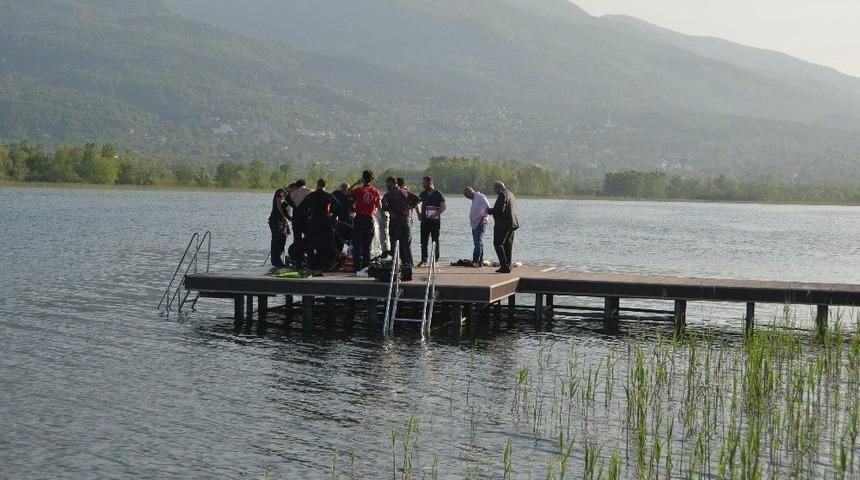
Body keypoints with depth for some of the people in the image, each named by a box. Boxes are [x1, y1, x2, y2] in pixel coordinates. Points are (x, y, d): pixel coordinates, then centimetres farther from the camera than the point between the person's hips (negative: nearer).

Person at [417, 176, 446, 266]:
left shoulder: (438, 194, -5)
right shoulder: (423, 194, 10)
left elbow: (443, 207, -9)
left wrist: (435, 215, -19)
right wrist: (419, 213, 9)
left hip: (435, 221, -5)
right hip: (425, 221, 5)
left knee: (435, 241, 1)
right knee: (423, 241, 2)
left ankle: (436, 260, 6)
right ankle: (424, 260, 7)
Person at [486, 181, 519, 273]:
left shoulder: (502, 195, -13)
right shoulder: (511, 194, 18)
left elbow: (499, 209, -22)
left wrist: (489, 211, -7)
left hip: (503, 224, -10)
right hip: (512, 223, 10)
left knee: (498, 244, -5)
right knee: (508, 245, 10)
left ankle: (505, 265, -11)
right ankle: (508, 267, 10)